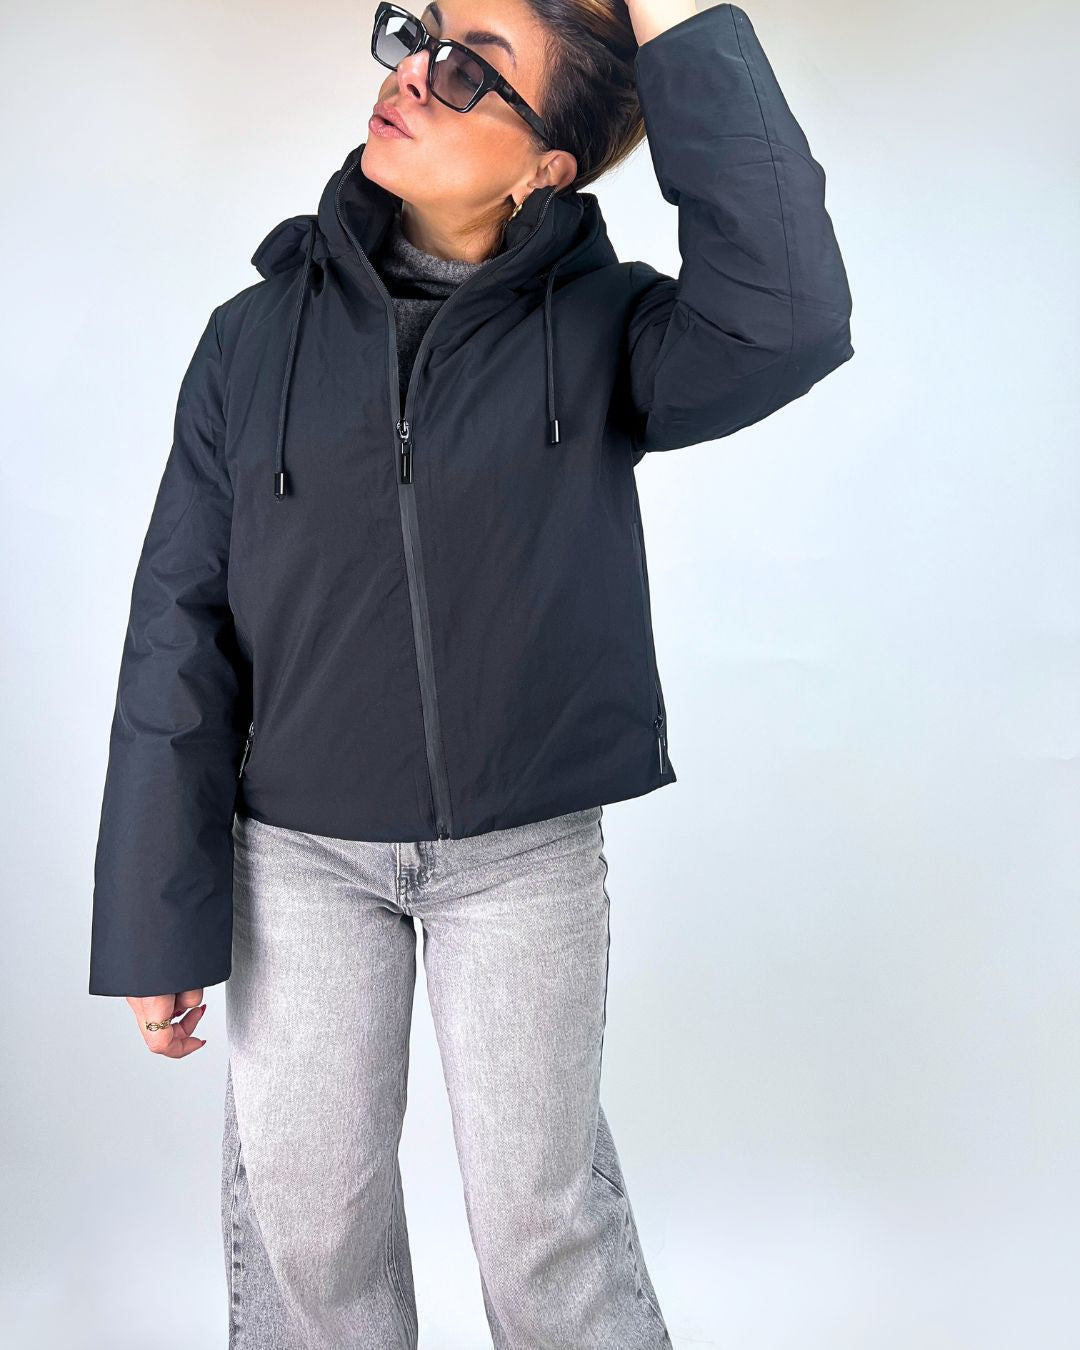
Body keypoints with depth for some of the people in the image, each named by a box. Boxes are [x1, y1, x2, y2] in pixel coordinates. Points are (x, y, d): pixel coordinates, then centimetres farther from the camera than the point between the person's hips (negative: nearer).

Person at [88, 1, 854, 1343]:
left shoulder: (595, 328, -6)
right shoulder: (261, 332, -3)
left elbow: (787, 319, -28)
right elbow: (182, 630, -2)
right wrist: (157, 919, -2)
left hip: (525, 851, -1)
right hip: (302, 851, 2)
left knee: (542, 1205, 10)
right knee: (301, 1210, 12)